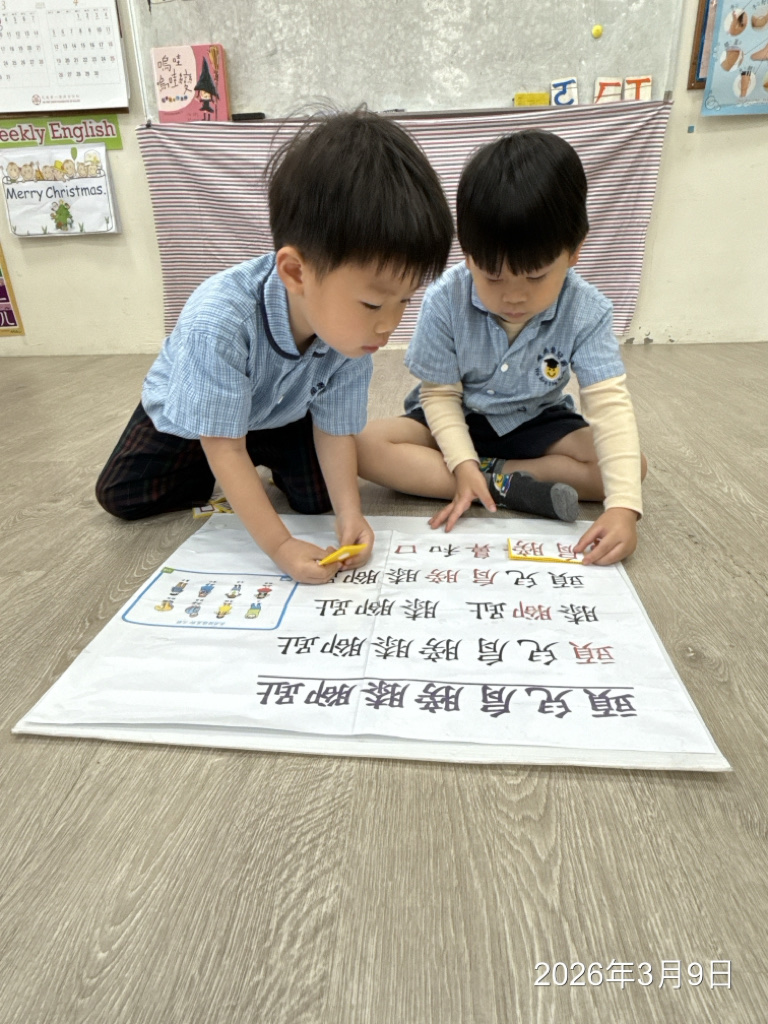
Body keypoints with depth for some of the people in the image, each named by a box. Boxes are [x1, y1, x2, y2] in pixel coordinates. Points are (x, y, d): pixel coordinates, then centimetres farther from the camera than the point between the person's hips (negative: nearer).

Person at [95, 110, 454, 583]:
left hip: (281, 413, 3)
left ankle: (267, 461, 20)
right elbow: (223, 446, -36)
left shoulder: (354, 331, -29)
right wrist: (279, 545, -38)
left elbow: (334, 430, -19)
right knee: (122, 497, -4)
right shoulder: (218, 322, -43)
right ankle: (205, 472, 20)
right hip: (189, 411, -2)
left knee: (319, 496, -7)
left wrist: (349, 514, -34)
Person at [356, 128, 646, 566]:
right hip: (457, 422, 0)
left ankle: (492, 475, -23)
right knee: (368, 446, -27)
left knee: (628, 465, -21)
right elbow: (440, 394, -13)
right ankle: (508, 486, -29)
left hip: (537, 423, 1)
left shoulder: (584, 311, -20)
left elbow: (610, 403, -25)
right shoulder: (445, 301, -20)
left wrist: (623, 506, -38)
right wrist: (463, 465, -29)